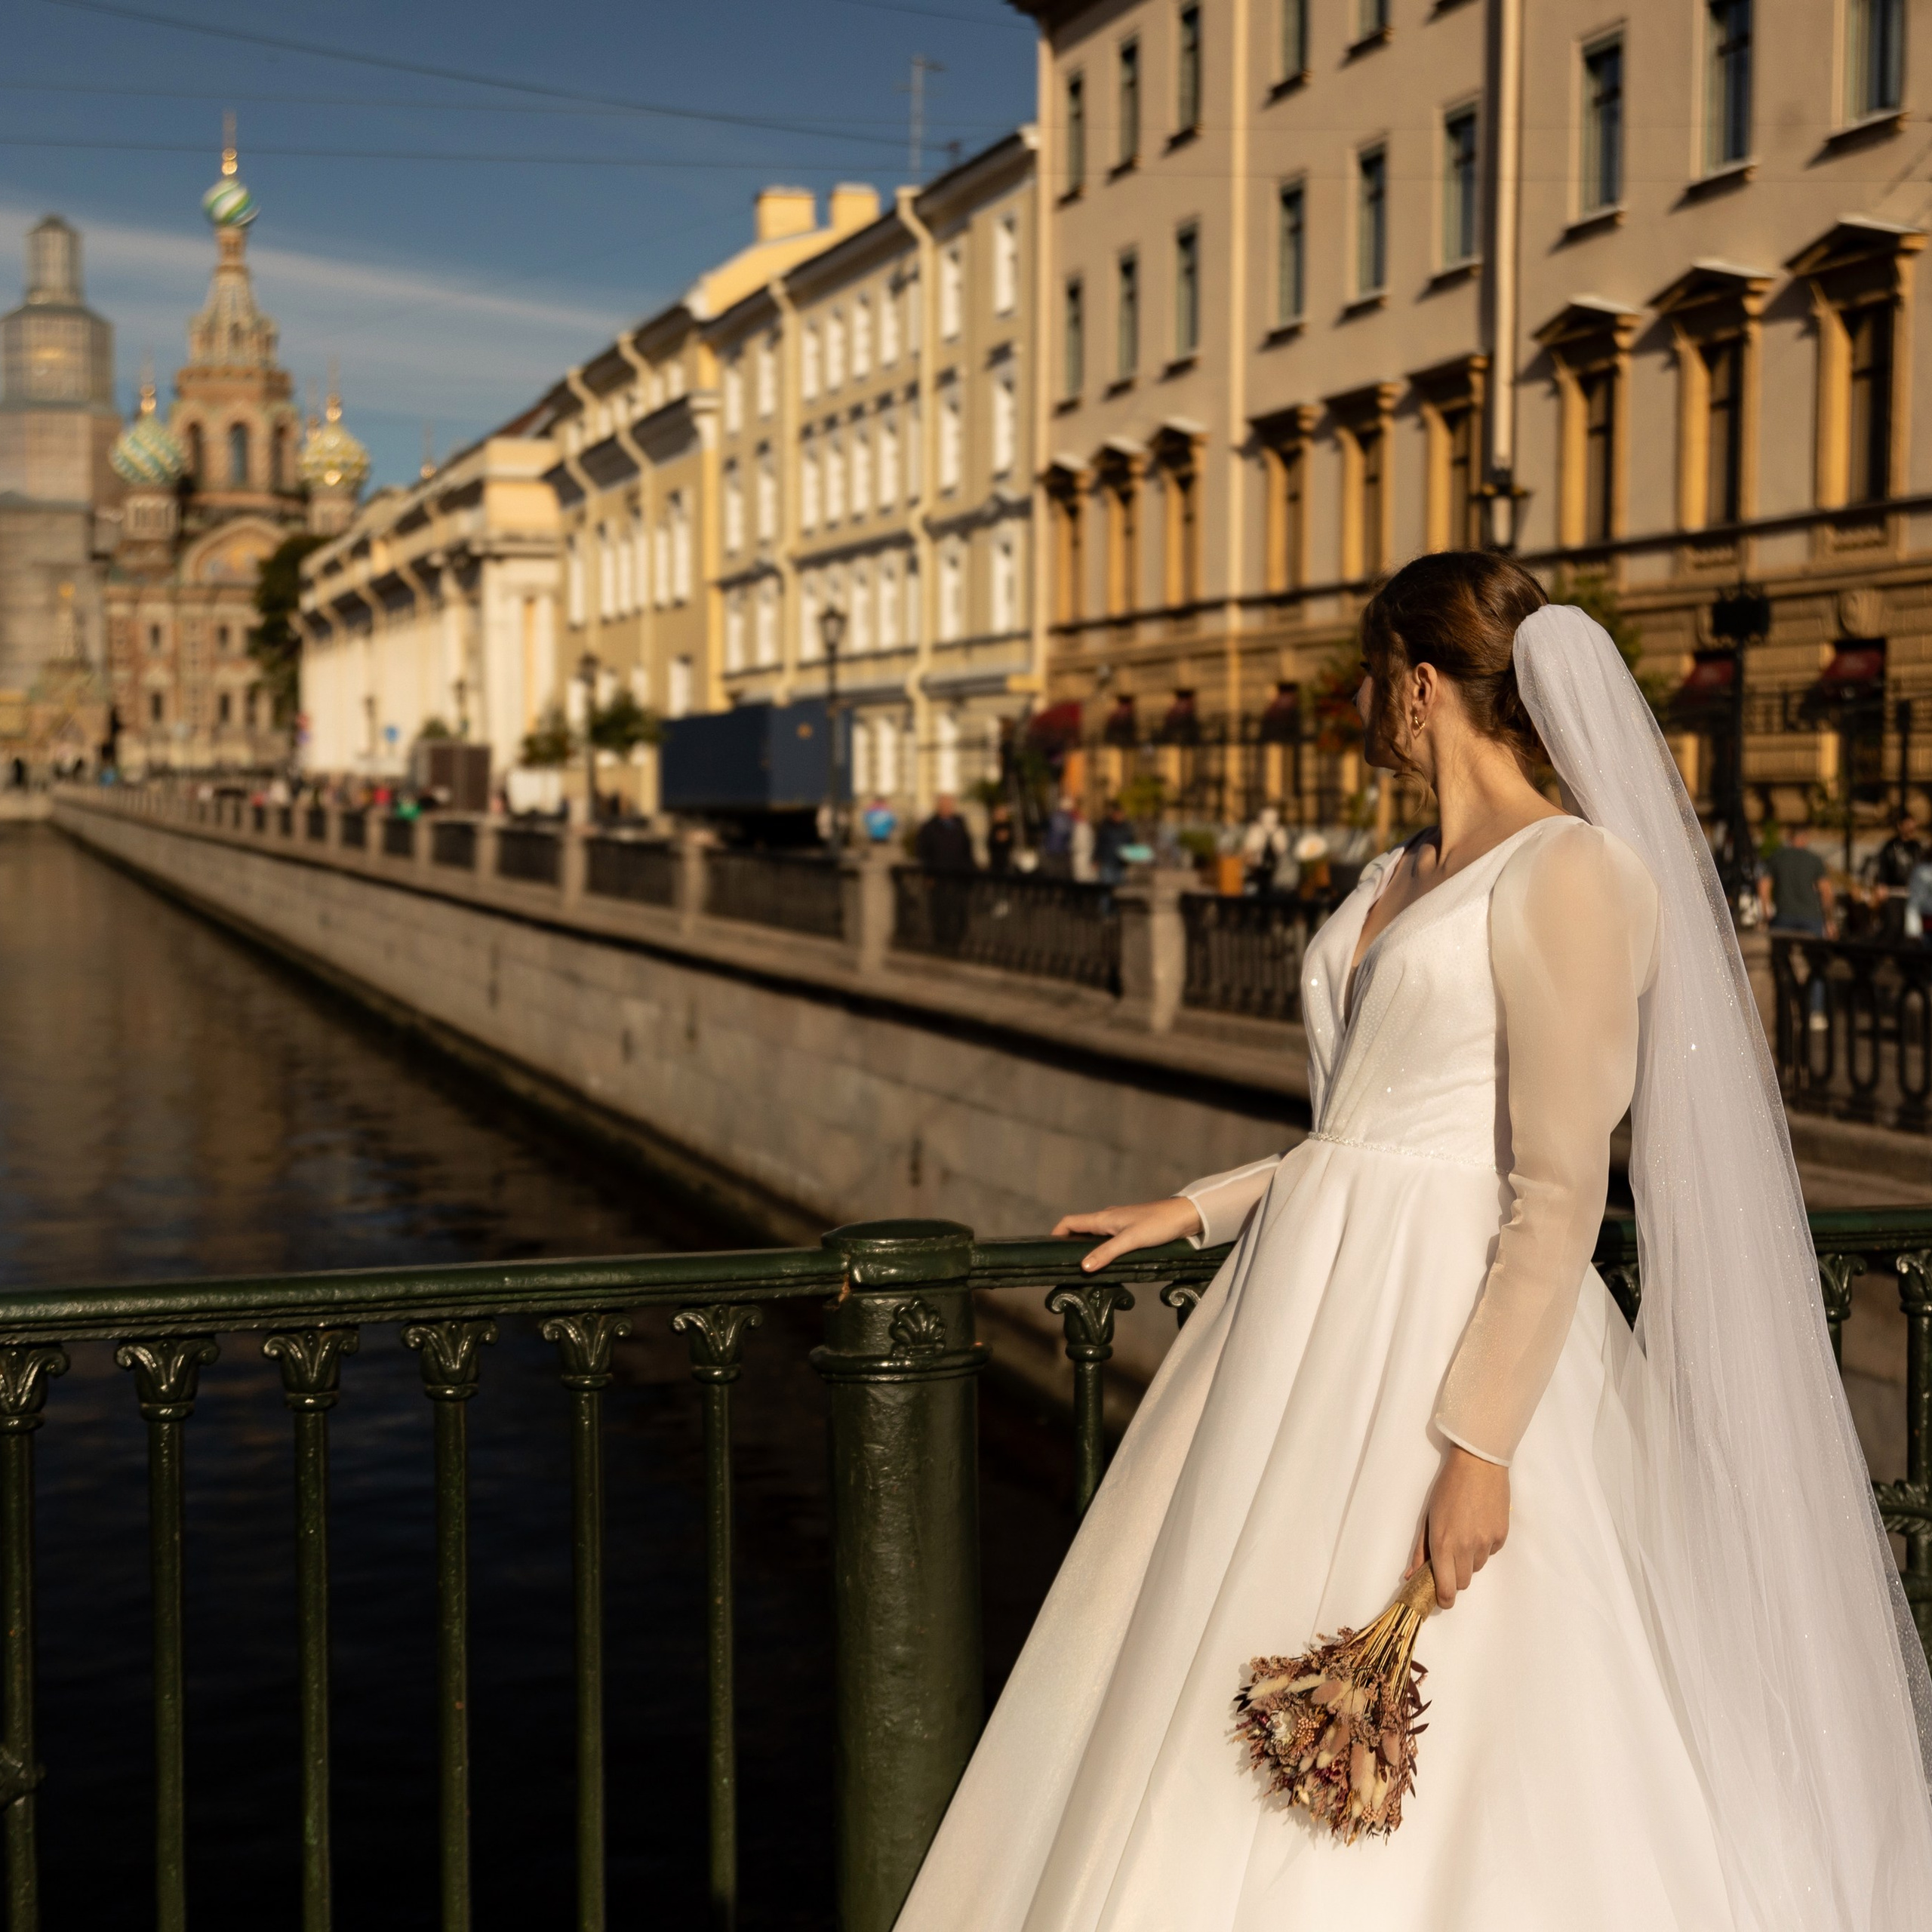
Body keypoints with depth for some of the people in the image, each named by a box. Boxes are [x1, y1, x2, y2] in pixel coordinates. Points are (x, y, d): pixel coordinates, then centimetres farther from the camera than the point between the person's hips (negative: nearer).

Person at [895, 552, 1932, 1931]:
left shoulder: (1572, 872, -12)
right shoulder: (1396, 882, 16)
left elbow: (1560, 1195, -17)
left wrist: (1479, 1444, -21)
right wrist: (1196, 1211, 20)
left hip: (1454, 1337, -9)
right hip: (1312, 1319, 9)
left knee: (1432, 1784, -2)